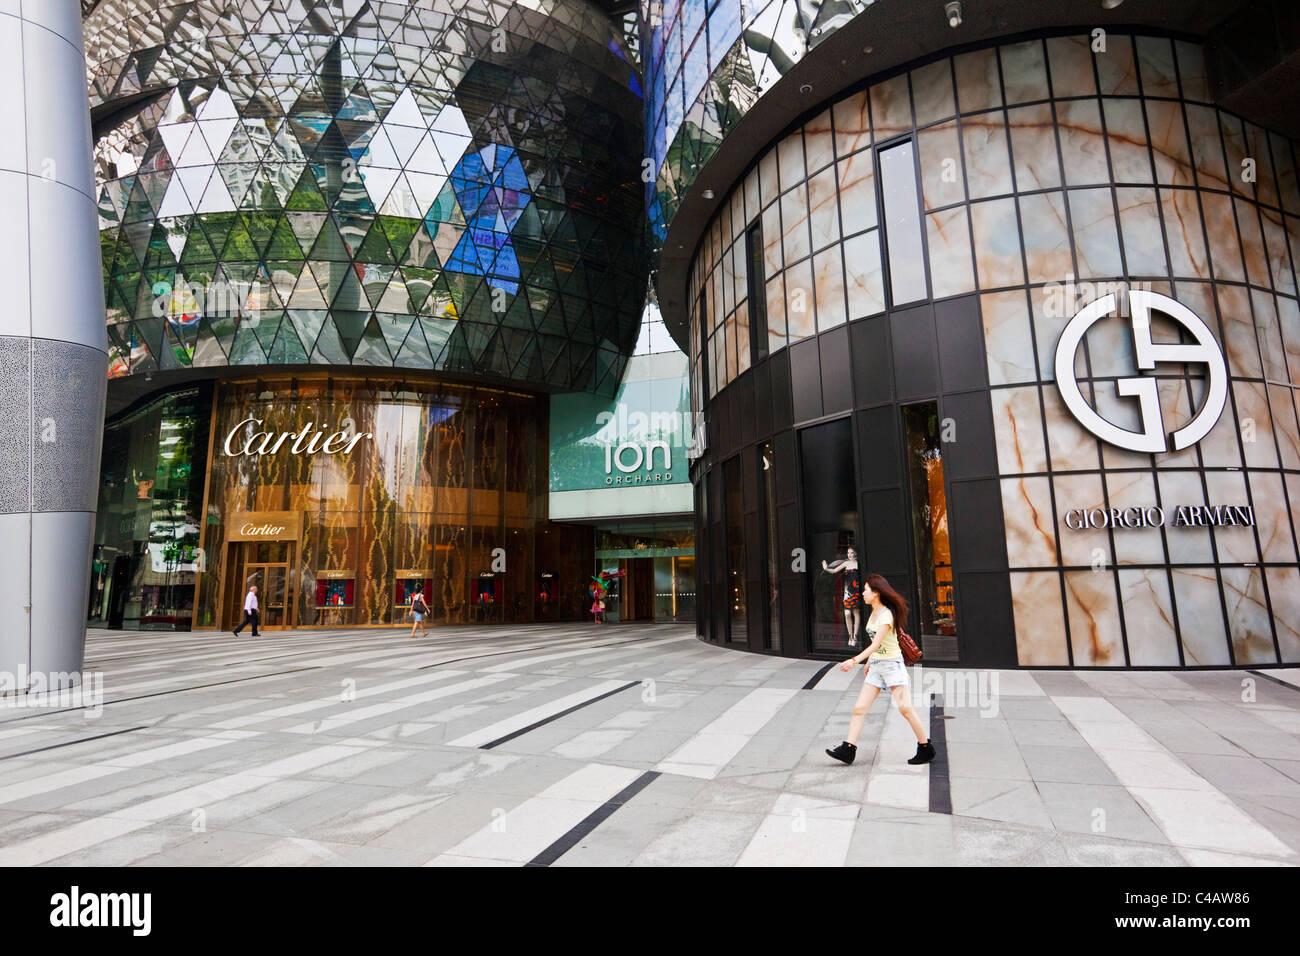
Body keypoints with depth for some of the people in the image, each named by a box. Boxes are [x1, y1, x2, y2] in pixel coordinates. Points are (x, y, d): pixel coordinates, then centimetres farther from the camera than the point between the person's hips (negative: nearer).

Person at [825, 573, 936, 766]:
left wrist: (855, 660, -33)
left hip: (892, 664, -8)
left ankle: (926, 748, 11)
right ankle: (848, 749, 0)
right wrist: (869, 661, 22)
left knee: (905, 708, -7)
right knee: (859, 708, 0)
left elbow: (876, 644, -25)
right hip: (876, 665, 8)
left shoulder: (886, 615, -17)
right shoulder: (873, 612, 9)